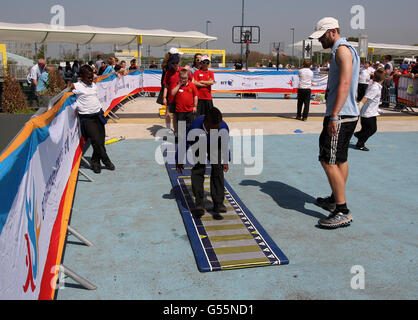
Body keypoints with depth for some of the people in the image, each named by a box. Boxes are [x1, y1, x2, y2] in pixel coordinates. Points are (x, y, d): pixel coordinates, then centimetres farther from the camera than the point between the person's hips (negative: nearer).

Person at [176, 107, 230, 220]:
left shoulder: (224, 128, -33)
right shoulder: (195, 126, -39)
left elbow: (225, 145, -10)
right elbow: (184, 143, -19)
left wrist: (226, 161, 5)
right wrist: (179, 161, -6)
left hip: (215, 145, 1)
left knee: (217, 169, -12)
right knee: (198, 170, -16)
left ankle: (218, 204, -6)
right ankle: (199, 205, -11)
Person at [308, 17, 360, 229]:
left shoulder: (342, 49, -10)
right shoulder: (341, 51, 22)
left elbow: (345, 84, -22)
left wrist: (334, 116, -28)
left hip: (341, 116, -11)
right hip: (346, 116, 11)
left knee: (328, 161, -13)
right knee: (340, 159, 17)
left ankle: (342, 212, -11)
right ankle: (335, 200, 29)